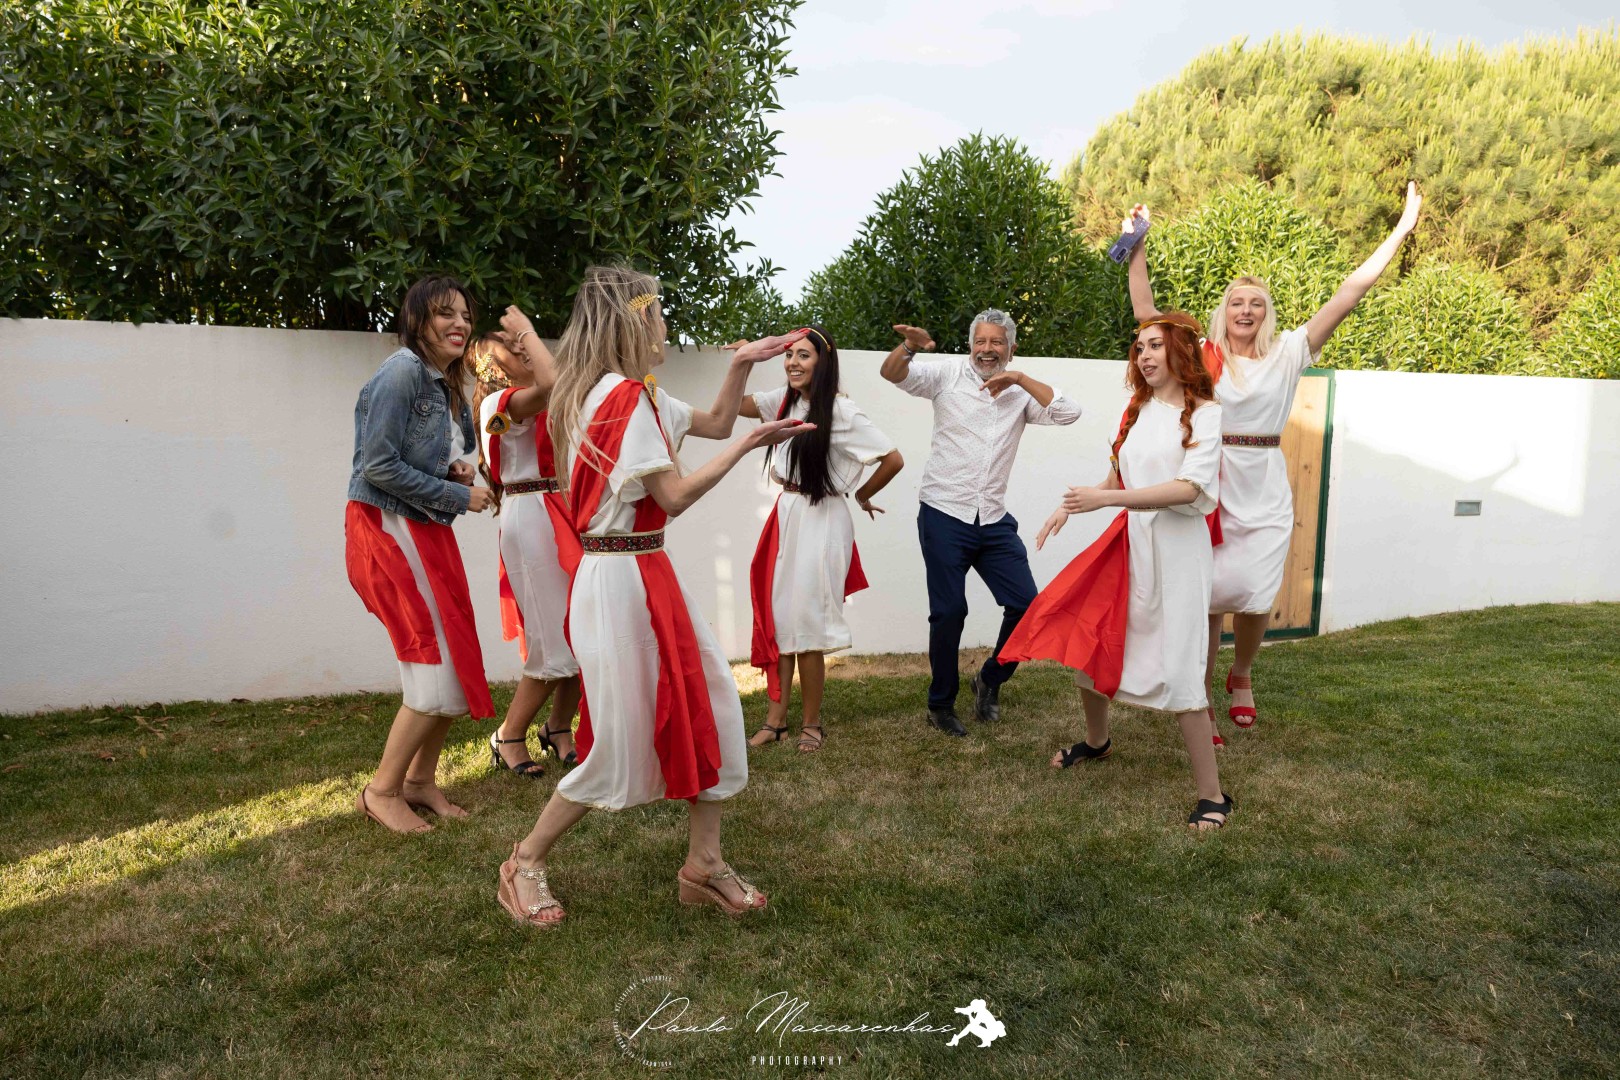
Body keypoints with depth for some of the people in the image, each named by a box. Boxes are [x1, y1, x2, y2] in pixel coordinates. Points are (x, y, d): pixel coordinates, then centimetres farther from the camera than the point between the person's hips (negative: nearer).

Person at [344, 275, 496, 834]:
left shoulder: (446, 383, 13)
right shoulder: (402, 372, -15)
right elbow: (379, 466, -20)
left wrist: (455, 471, 2)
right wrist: (458, 497, -15)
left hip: (427, 532, 9)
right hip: (389, 531, -9)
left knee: (456, 664, 10)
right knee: (439, 671, -7)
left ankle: (420, 779, 26)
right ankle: (382, 790, 10)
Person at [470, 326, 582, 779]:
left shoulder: (536, 407, 19)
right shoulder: (499, 402, -8)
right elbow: (550, 382, -25)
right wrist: (527, 328, -13)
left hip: (561, 518, 8)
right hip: (530, 519, -8)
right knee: (556, 643, -5)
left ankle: (559, 728, 24)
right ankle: (508, 737, 13)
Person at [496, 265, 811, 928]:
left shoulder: (632, 394, 14)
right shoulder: (626, 396, -17)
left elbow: (714, 422, 23)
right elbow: (674, 496, -17)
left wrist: (742, 365, 11)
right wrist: (746, 445, -10)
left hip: (644, 575, 10)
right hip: (621, 579, -10)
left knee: (711, 706, 9)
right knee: (622, 743, 0)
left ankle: (704, 865, 19)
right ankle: (525, 864, 20)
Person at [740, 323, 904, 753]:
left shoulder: (841, 411, -14)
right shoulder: (786, 400, 7)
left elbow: (893, 459, -13)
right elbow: (738, 406, 18)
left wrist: (862, 496, 0)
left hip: (820, 523, -7)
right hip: (785, 516, 7)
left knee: (806, 623, -1)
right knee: (774, 618, 8)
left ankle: (812, 723, 15)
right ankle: (776, 718, 17)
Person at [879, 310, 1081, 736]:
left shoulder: (1021, 391, 9)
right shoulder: (950, 373, 0)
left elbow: (1069, 412, -6)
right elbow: (891, 374, -11)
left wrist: (1020, 378, -11)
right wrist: (909, 346, -33)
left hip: (994, 520, 4)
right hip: (944, 514, -3)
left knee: (1026, 604, 1)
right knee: (949, 611, -1)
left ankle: (990, 680, 25)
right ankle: (941, 704, 17)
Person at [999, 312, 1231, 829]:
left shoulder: (1205, 413, -8)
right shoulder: (1136, 411, 10)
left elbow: (1189, 488, -20)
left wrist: (1103, 498, -25)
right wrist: (1068, 507, 1)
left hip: (1176, 549, -6)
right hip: (1128, 542, 6)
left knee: (1176, 670, -8)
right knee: (1082, 641, 12)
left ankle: (1212, 794, 6)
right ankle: (1096, 741, 39)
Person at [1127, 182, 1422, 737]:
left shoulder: (1288, 353, 6)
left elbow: (1349, 293, 4)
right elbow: (1145, 311, 2)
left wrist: (1401, 230, 4)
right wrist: (1138, 249, -1)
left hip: (1266, 496, 1)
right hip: (1210, 489, -1)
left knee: (1255, 599, 1)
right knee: (1208, 599, -1)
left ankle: (1241, 675, 33)